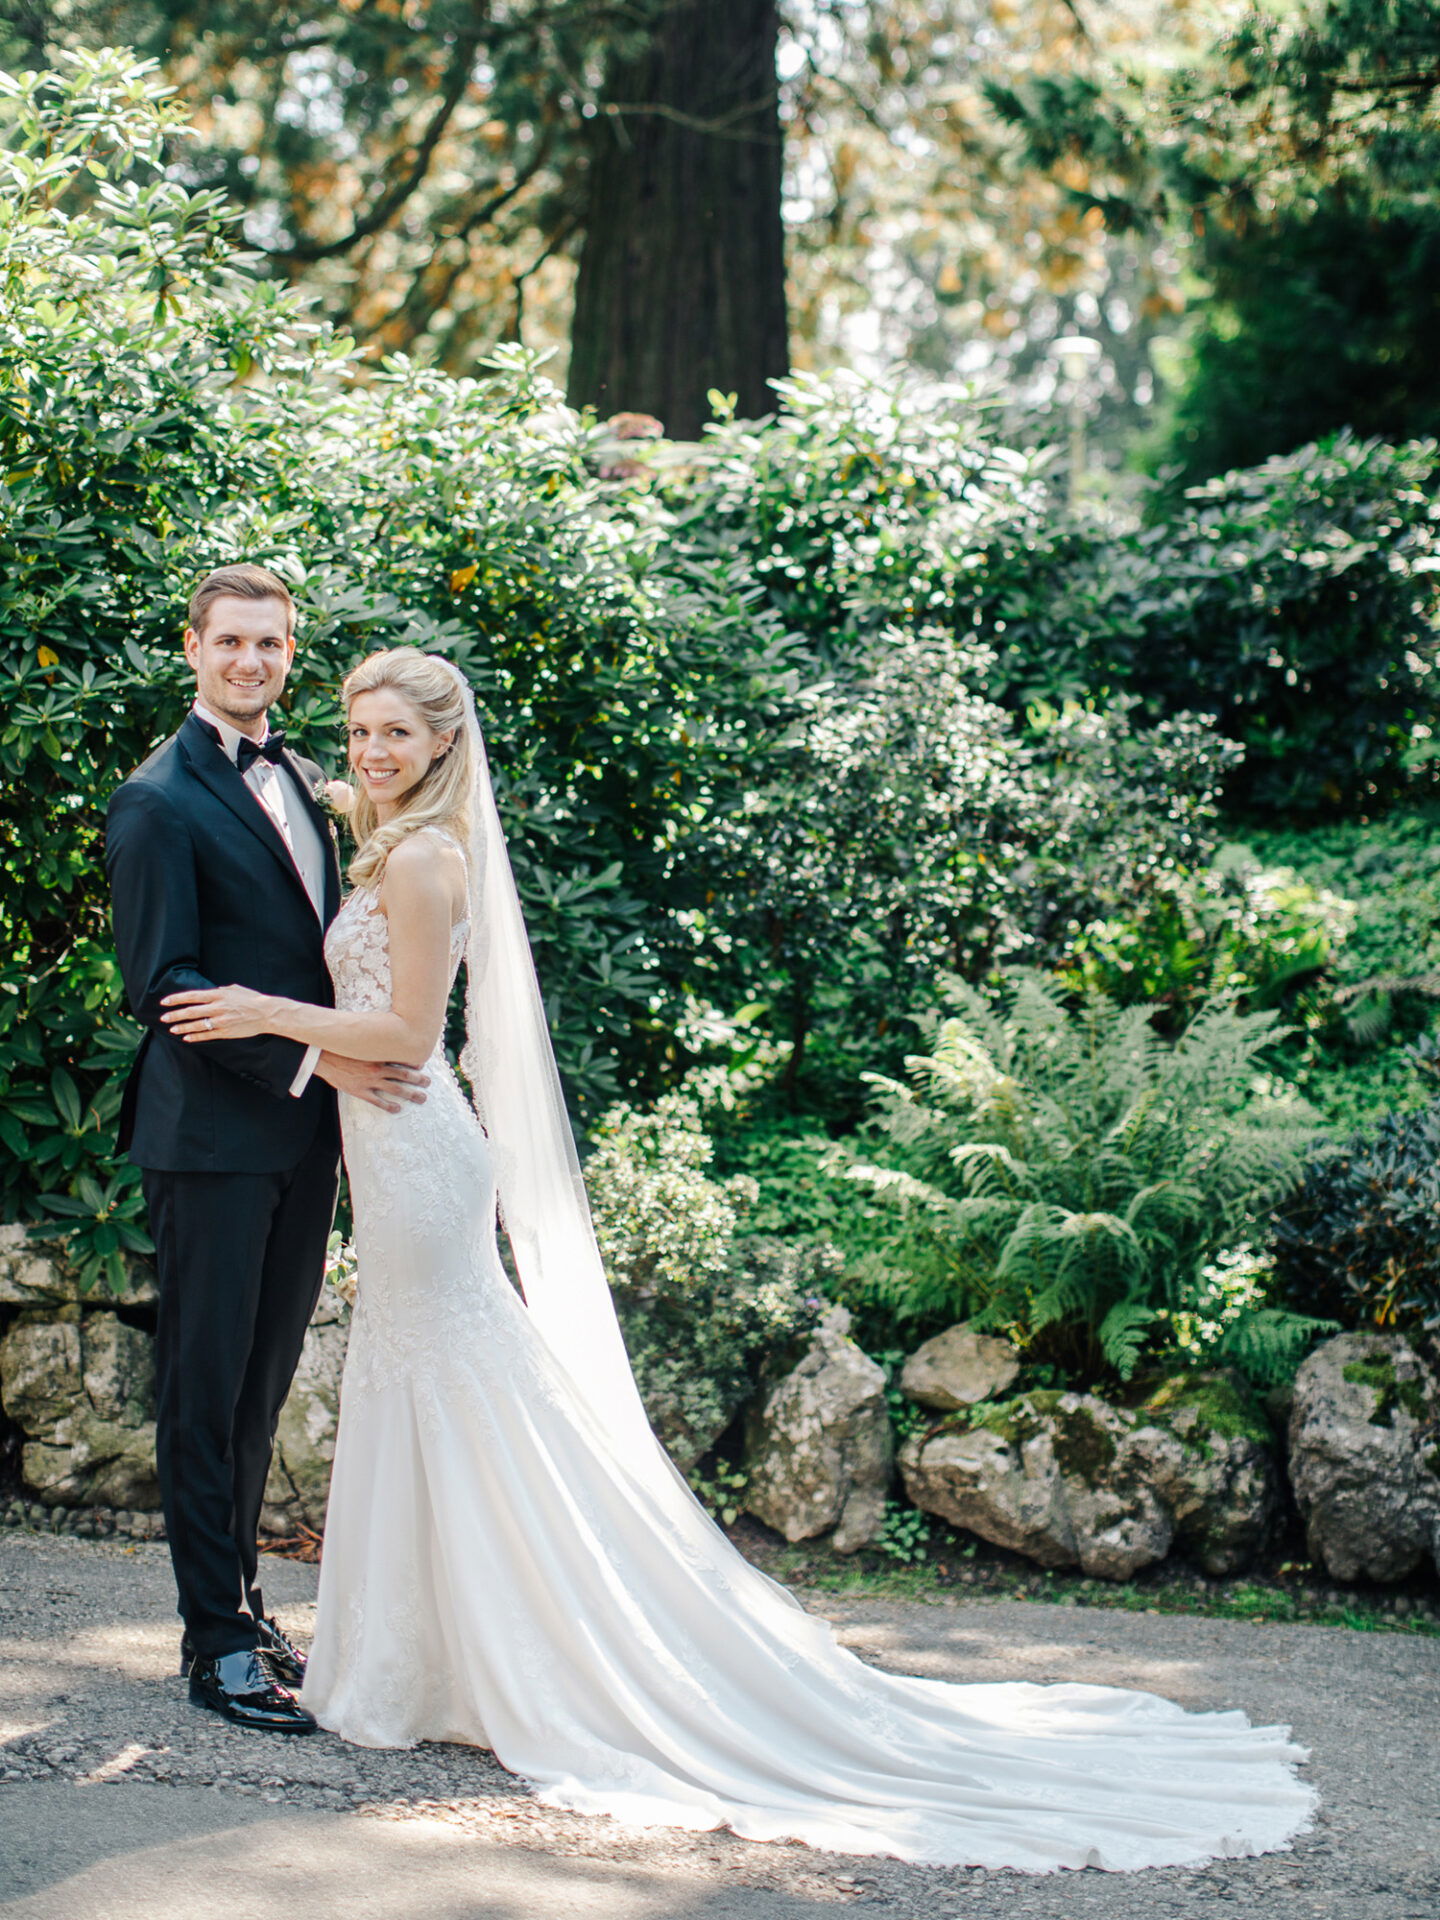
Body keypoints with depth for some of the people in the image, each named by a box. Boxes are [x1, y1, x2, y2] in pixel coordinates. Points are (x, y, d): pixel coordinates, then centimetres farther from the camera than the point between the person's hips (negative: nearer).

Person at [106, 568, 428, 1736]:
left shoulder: (299, 779, 14)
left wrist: (361, 1065, 9)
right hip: (214, 1135, -7)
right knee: (208, 1387, 1)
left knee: (264, 1383, 14)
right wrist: (313, 1059, -19)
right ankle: (217, 1643, 8)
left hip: (306, 1131, 7)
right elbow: (162, 983, -15)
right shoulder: (160, 802, -10)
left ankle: (243, 1603, 25)